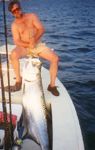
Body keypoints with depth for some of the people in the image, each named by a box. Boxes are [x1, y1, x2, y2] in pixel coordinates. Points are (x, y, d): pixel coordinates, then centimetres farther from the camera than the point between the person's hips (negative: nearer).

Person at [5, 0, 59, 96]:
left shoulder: (32, 16, 4)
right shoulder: (14, 25, 2)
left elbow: (42, 29, -6)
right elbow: (17, 41, -7)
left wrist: (34, 40, -25)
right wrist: (29, 44, -25)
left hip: (38, 45, 1)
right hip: (24, 47, -1)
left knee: (55, 58, -21)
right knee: (13, 54, -35)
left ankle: (52, 85, -9)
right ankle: (18, 82, -22)